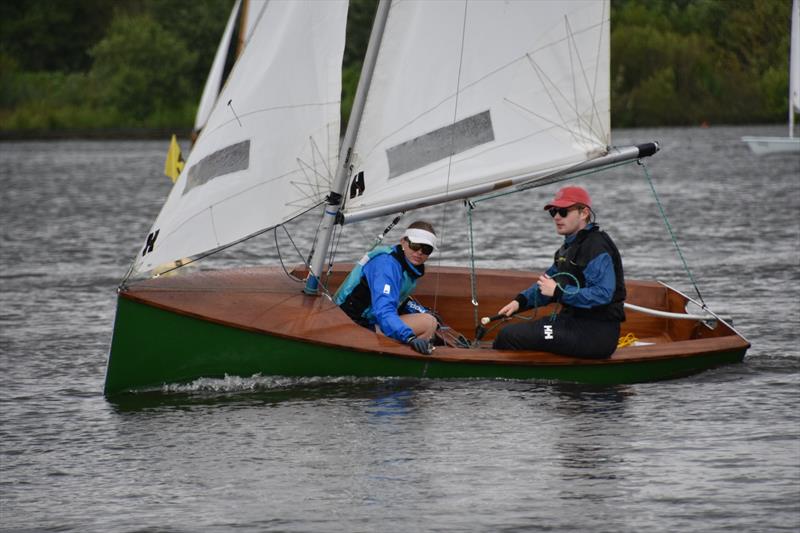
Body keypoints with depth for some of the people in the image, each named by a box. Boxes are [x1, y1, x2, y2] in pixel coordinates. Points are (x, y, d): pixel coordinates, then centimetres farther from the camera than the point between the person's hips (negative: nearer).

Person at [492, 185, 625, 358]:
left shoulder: (597, 247, -17)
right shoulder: (571, 246, 17)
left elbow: (602, 294, -27)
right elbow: (548, 283, 23)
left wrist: (559, 292, -22)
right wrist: (521, 301, 6)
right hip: (573, 321, 11)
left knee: (509, 336, -13)